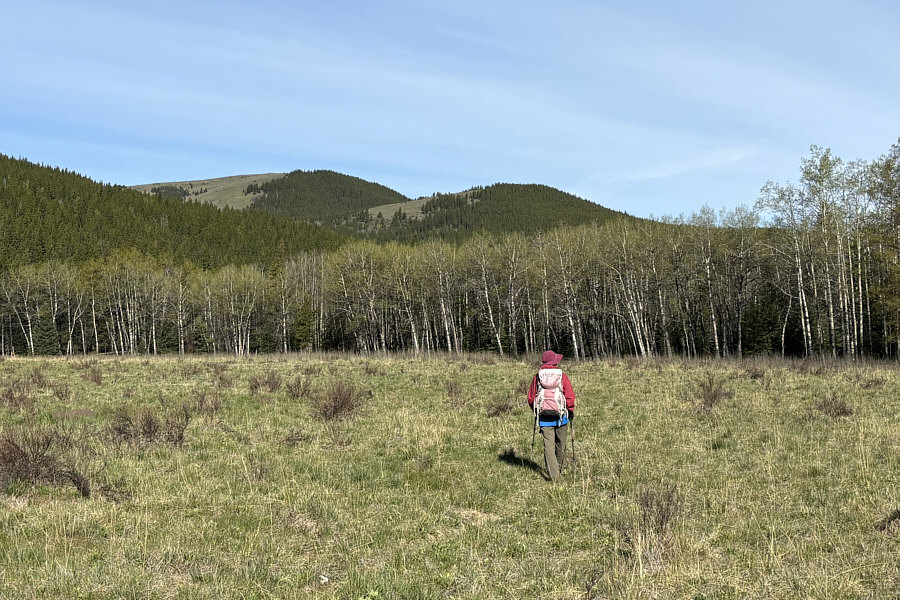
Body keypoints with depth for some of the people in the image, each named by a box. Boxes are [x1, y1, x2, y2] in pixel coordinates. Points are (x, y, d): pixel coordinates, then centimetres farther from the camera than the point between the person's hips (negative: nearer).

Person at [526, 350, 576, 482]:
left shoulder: (538, 377, 0)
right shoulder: (562, 376, -6)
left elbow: (531, 397, 4)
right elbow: (570, 396, -7)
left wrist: (535, 411, 21)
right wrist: (571, 410, 8)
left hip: (543, 416, 1)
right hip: (560, 415, 0)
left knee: (548, 444, -1)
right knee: (561, 443, 18)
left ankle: (553, 474, -8)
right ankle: (559, 467, 35)